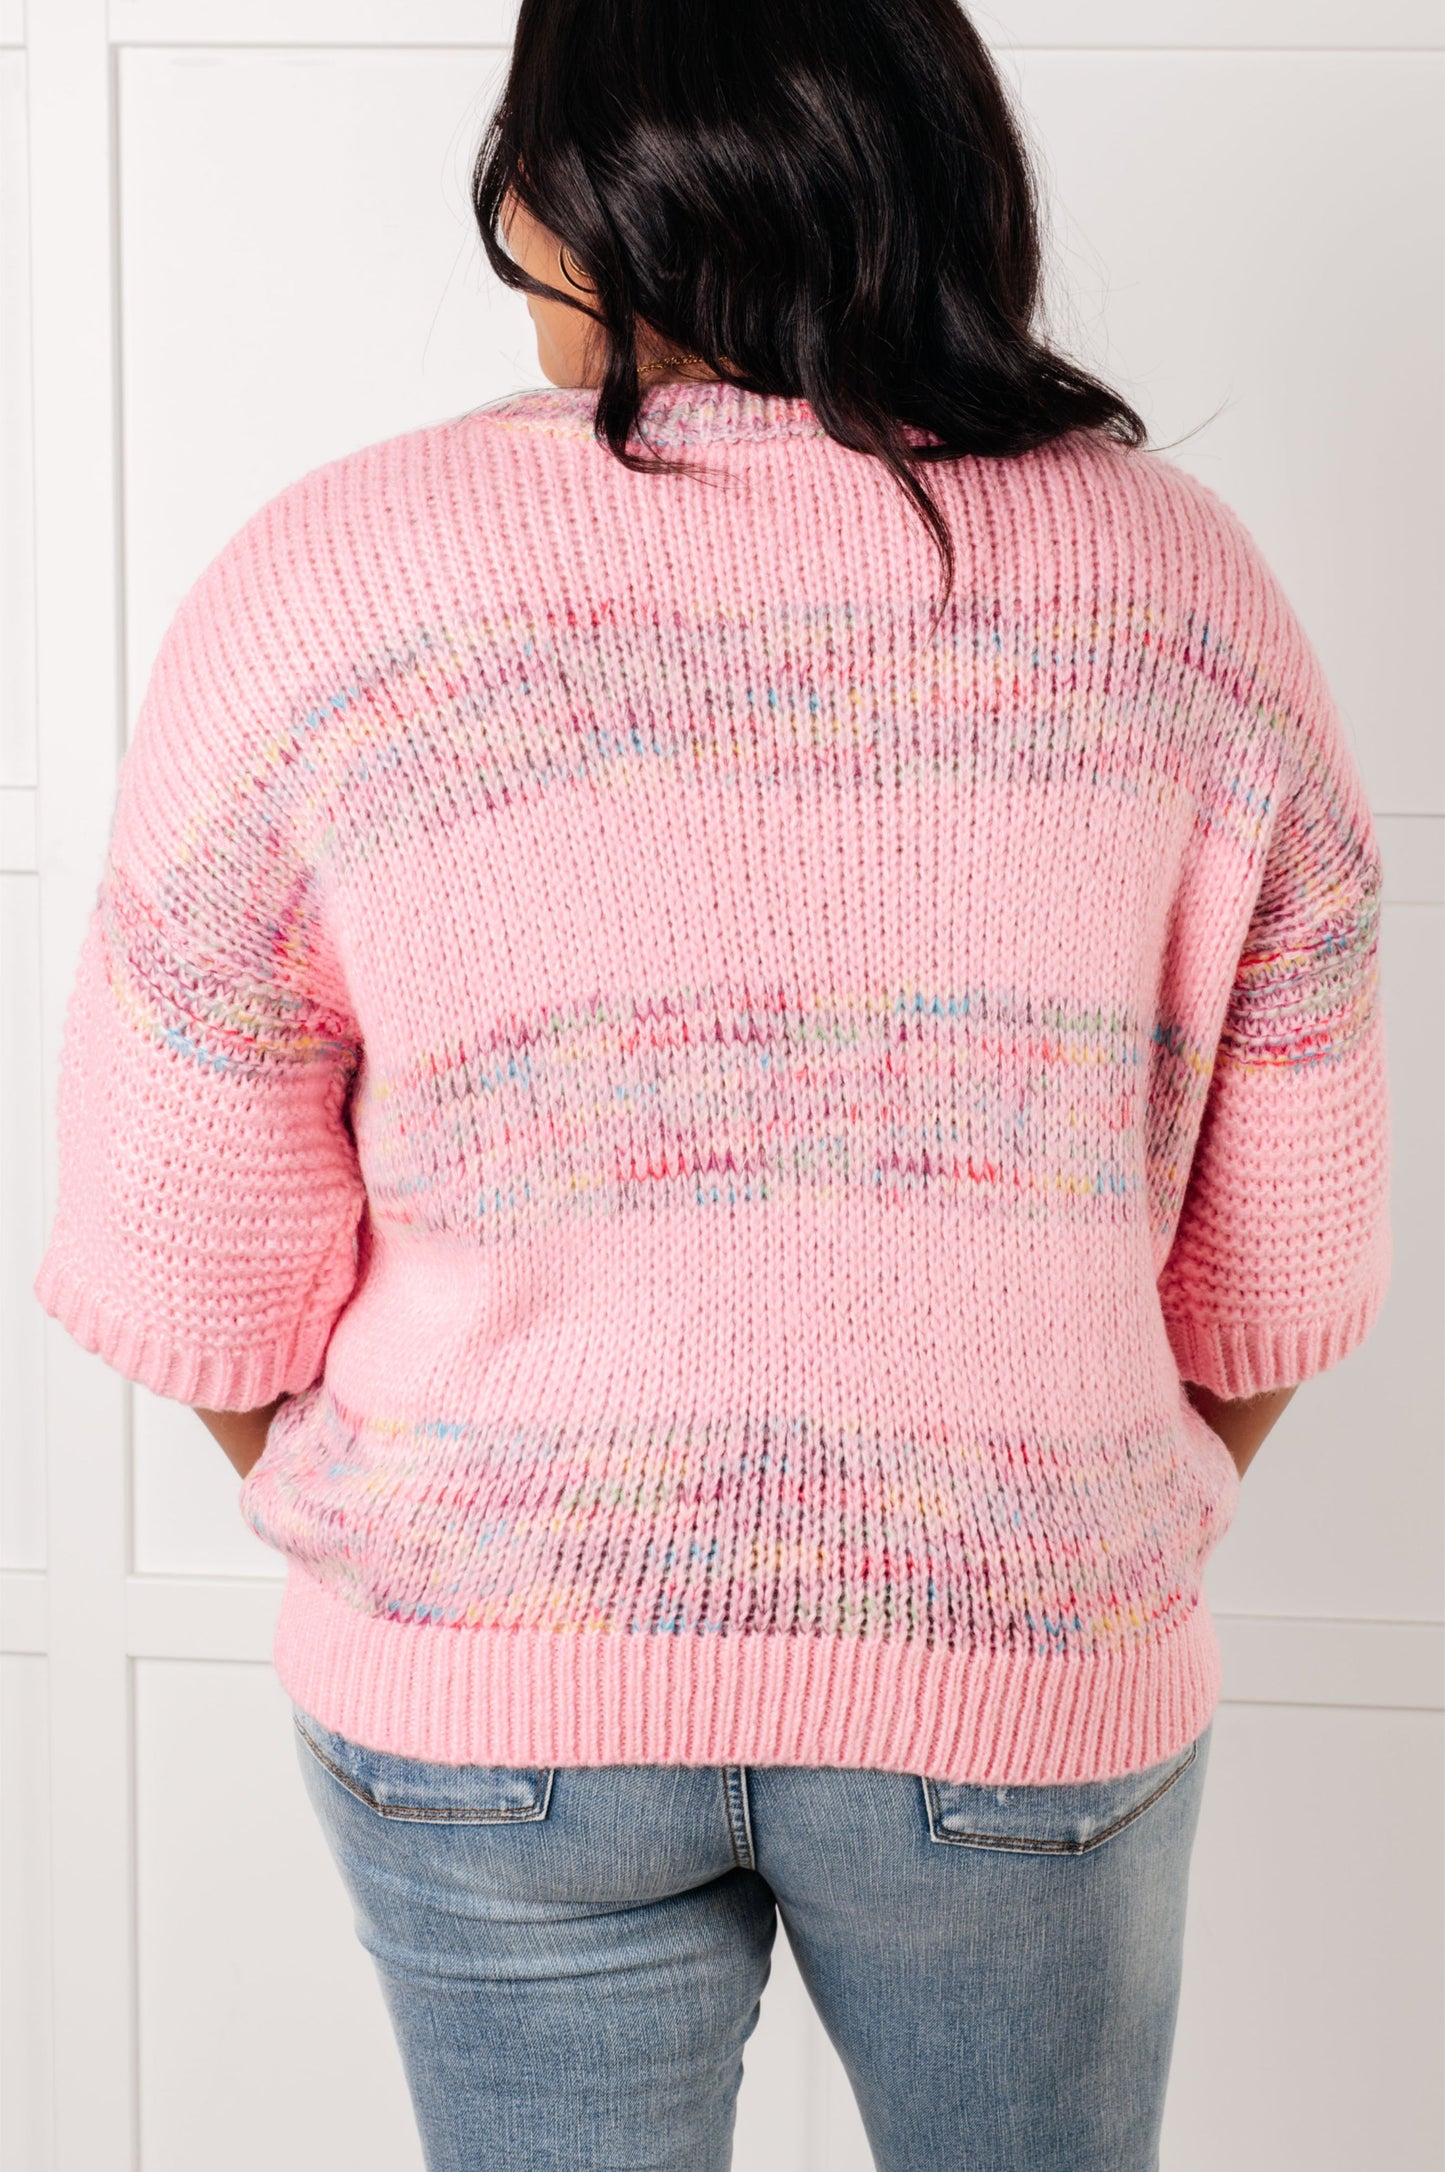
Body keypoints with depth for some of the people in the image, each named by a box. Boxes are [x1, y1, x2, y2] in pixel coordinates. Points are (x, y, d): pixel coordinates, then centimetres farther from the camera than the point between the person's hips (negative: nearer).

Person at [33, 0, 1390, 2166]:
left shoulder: (310, 597, -11)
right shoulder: (1184, 585, -5)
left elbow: (188, 1259, -5)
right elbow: (1284, 1254, 1)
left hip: (490, 1684, 0)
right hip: (1026, 1685, 1)